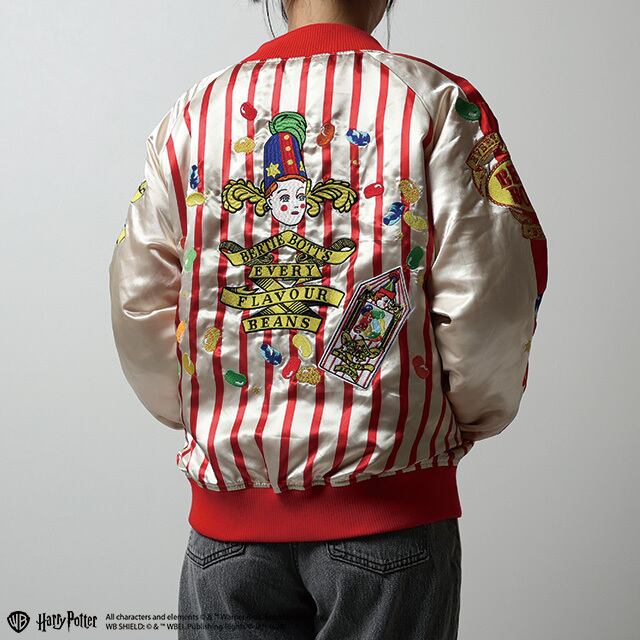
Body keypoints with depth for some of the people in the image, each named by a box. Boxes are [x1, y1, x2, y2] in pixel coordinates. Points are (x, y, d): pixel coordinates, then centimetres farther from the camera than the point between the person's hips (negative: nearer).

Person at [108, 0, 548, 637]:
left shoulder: (193, 111, 3)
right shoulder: (438, 104, -5)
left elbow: (137, 302, 3)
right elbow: (490, 295, -10)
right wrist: (474, 417, 7)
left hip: (230, 512, 3)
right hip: (389, 504, -2)